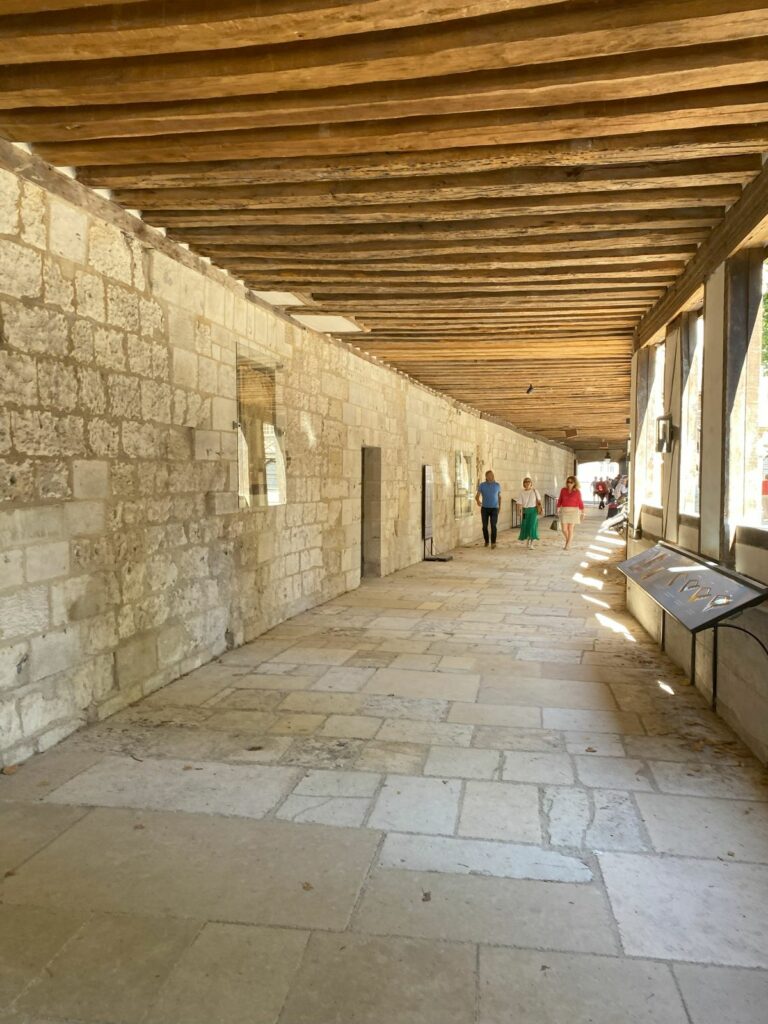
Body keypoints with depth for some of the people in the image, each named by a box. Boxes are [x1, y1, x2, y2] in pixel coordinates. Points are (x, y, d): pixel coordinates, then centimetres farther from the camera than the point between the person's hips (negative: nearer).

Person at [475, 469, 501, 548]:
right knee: (485, 526, 4)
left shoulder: (497, 485, 1)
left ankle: (493, 542, -15)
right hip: (484, 508, 1)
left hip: (494, 508, -1)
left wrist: (500, 507, 17)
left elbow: (499, 497, 14)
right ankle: (486, 541, 23)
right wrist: (478, 501, -28)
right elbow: (477, 496, -5)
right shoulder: (482, 485, -2)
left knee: (493, 525, -15)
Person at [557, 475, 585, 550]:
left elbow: (580, 503, 0)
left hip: (573, 511, -2)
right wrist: (558, 509, 1)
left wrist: (582, 513, -1)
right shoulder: (563, 490, 2)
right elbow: (560, 500, 9)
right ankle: (567, 541, 30)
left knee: (570, 529, -2)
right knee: (564, 529, 1)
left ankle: (568, 545, 9)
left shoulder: (577, 492, -4)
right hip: (564, 511, 2)